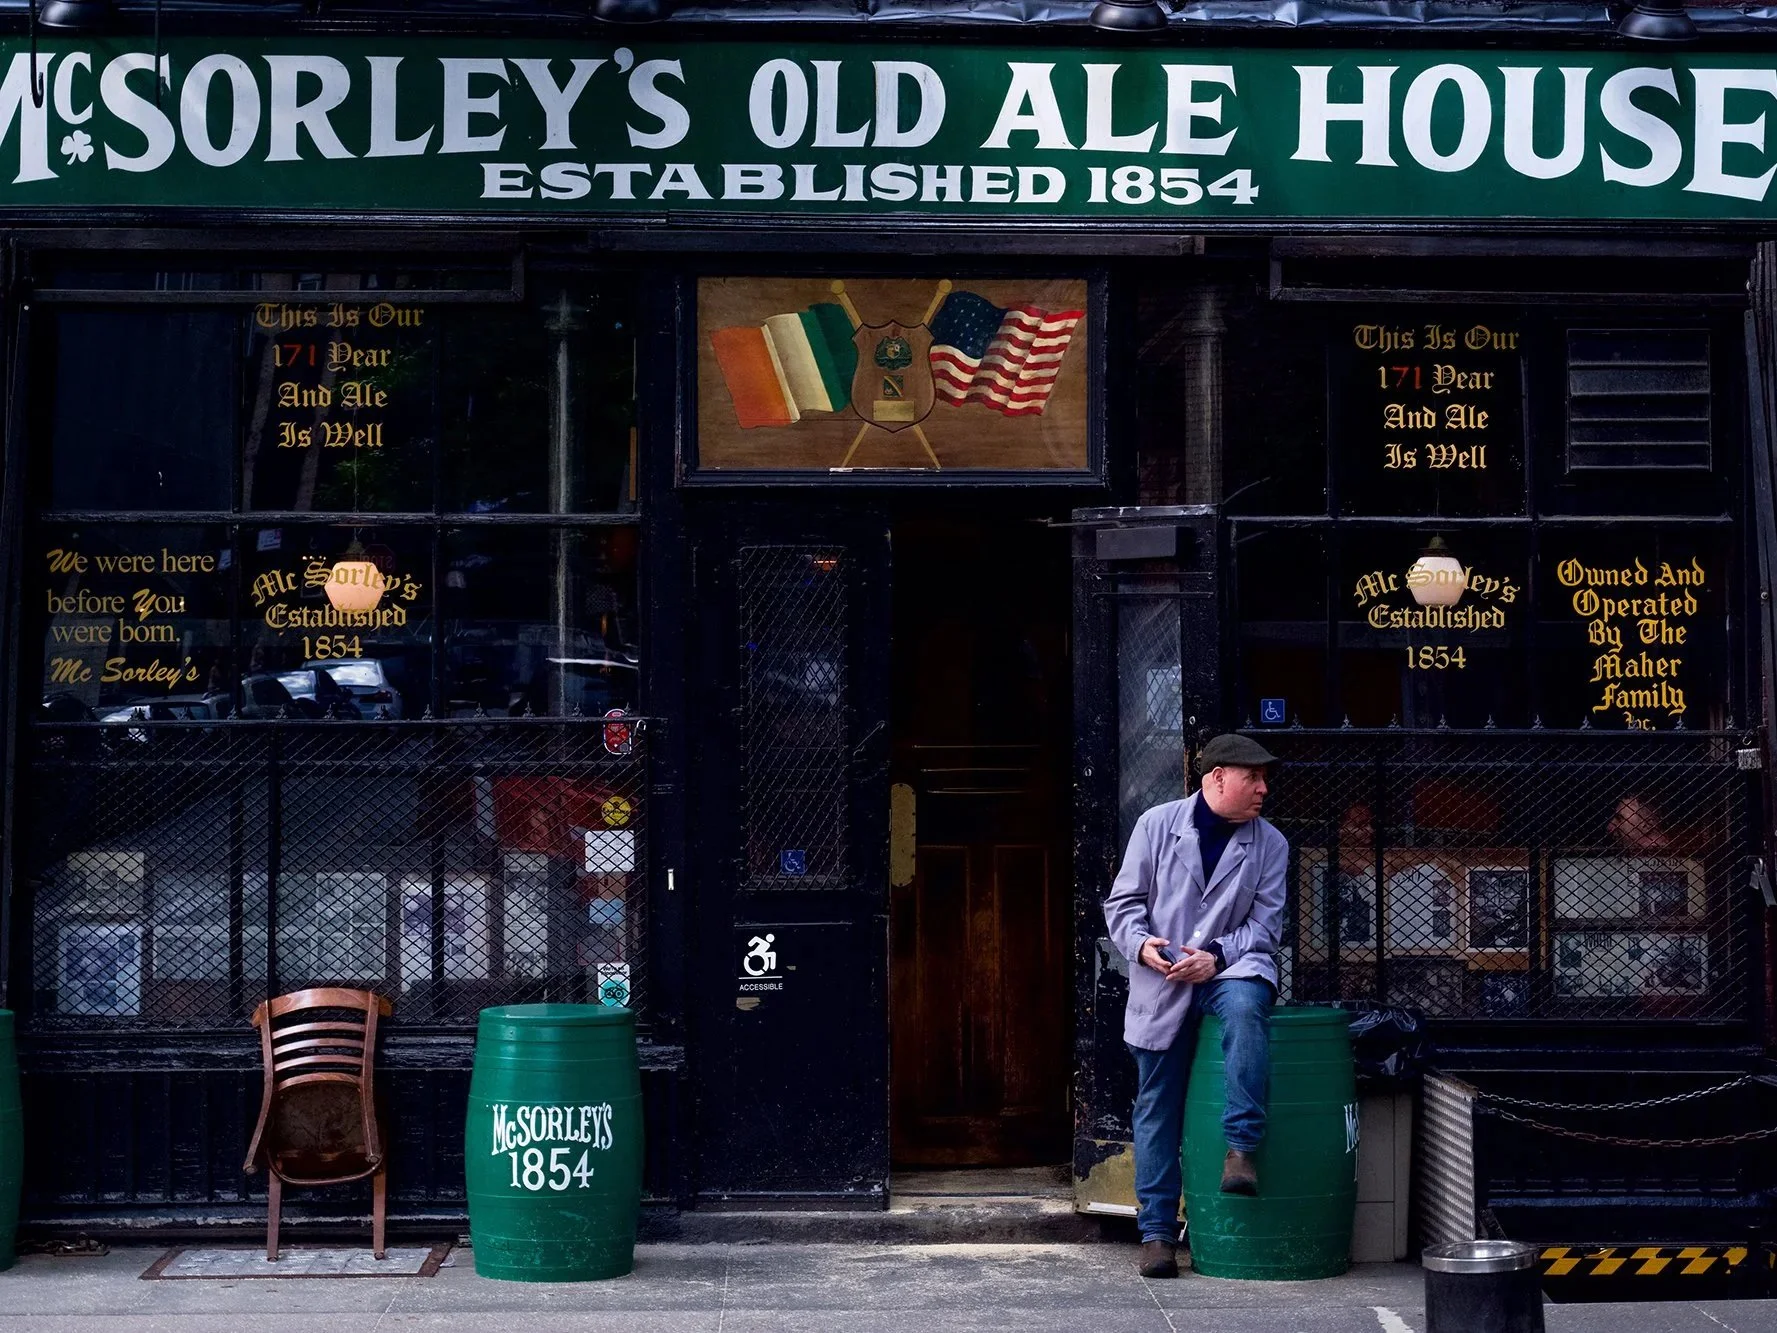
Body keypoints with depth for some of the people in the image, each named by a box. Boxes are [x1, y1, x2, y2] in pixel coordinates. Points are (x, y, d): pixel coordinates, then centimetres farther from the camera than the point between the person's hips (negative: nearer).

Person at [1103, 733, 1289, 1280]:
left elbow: (1264, 926, 1)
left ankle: (1241, 1148, -34)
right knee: (1157, 1110, 2)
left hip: (1231, 968, 0)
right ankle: (1157, 1231, 11)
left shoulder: (1270, 845, 6)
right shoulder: (1157, 824, 3)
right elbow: (1123, 902, 4)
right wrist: (1141, 944, -15)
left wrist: (1216, 956, -15)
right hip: (1161, 984, 1)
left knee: (1245, 1005, -37)